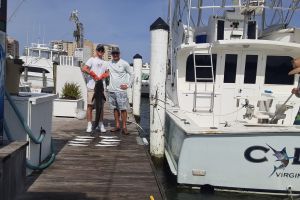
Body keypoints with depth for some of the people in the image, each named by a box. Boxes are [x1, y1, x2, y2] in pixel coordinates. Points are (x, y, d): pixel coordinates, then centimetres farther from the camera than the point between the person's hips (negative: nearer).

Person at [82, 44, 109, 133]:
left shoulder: (105, 63, 19)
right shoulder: (92, 60, 3)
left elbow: (107, 73, 12)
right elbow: (84, 69, -11)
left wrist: (102, 76, -8)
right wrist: (94, 75, -11)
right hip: (92, 87, -5)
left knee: (100, 106, 8)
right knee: (90, 106, -3)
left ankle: (100, 124, 15)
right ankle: (89, 125, 2)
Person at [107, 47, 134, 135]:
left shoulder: (124, 63, -3)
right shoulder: (109, 63, 9)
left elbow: (132, 74, 2)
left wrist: (128, 85, -4)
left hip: (121, 90, -4)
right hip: (111, 90, 4)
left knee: (123, 109, -4)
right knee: (115, 109, 10)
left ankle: (124, 127, 0)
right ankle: (117, 126, 17)